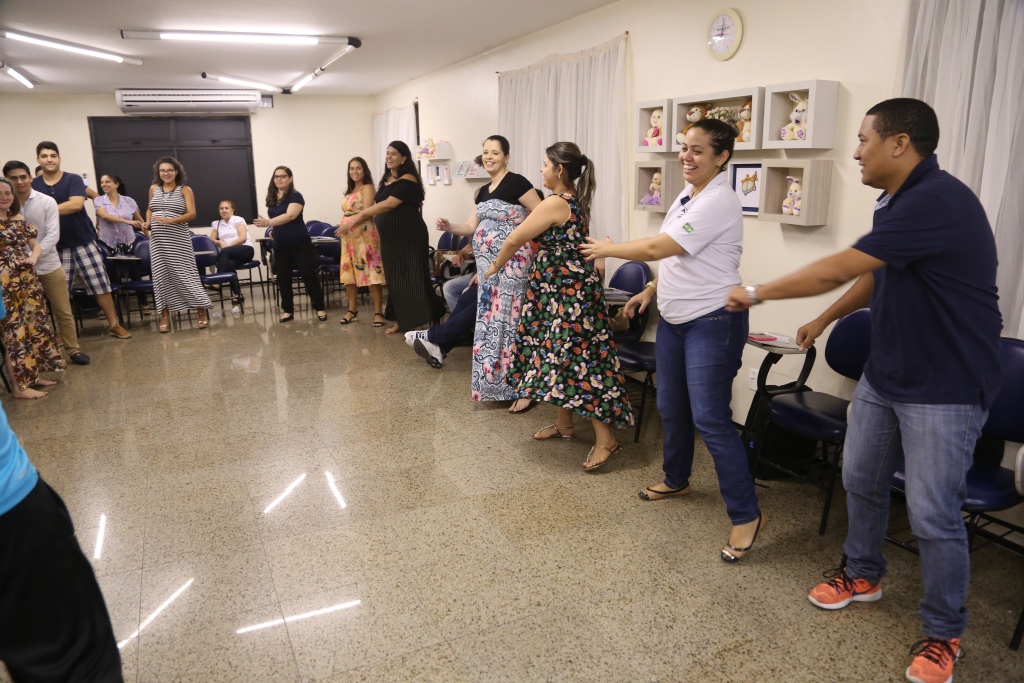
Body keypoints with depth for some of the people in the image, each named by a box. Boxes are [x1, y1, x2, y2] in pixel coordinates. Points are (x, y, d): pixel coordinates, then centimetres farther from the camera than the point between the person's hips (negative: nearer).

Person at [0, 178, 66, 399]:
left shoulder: (19, 219, 12)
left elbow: (36, 245, 13)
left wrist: (33, 257, -8)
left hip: (28, 280, 7)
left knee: (35, 327, 11)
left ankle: (32, 376, 24)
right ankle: (20, 386, 2)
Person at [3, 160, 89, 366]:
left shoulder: (47, 202, -4)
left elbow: (53, 234, -10)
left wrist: (36, 254, -24)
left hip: (49, 265, 0)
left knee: (63, 311, 5)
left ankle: (73, 350, 16)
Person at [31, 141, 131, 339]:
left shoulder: (73, 179, -5)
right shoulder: (33, 185, 3)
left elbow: (76, 204, -21)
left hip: (84, 242, -2)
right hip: (56, 246, 2)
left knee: (100, 284, 0)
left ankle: (114, 324, 11)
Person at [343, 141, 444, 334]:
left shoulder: (408, 180, -11)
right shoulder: (386, 180, 15)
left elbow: (390, 204, -20)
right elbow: (378, 206, 19)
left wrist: (362, 214, -19)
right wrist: (356, 220, 9)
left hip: (408, 236, -8)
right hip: (390, 237, 8)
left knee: (411, 278, -8)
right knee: (394, 279, 8)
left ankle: (433, 322, -3)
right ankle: (401, 320, 16)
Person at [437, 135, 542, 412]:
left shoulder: (516, 183, -9)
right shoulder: (483, 191, 15)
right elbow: (472, 227, 13)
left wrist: (527, 244, -18)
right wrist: (449, 227, -4)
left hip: (511, 263, -8)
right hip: (488, 266, 8)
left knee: (508, 321, -7)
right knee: (490, 321, 11)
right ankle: (494, 384, 23)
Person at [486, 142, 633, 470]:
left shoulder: (555, 204, -19)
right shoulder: (575, 200, 10)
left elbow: (515, 239, -11)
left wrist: (494, 267, 4)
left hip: (569, 292, -10)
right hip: (566, 290, 10)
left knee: (575, 361, -8)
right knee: (561, 355, 17)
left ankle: (605, 438, -3)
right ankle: (564, 423, 30)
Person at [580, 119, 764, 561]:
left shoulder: (718, 203, -20)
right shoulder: (687, 196, 11)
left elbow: (656, 248, -22)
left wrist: (606, 249, -9)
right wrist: (650, 290, 15)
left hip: (712, 322, -10)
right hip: (674, 318, 10)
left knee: (710, 419, -9)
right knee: (670, 408, 19)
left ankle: (746, 515, 3)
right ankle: (675, 480, 40)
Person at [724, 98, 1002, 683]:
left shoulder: (938, 201, -25)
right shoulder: (901, 201, 6)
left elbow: (839, 268, -27)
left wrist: (757, 294, -16)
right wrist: (826, 321, 25)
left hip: (946, 389, -9)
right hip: (885, 375, 9)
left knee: (933, 515, -1)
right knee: (861, 479, 18)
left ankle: (944, 634, 20)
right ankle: (863, 575, 40)